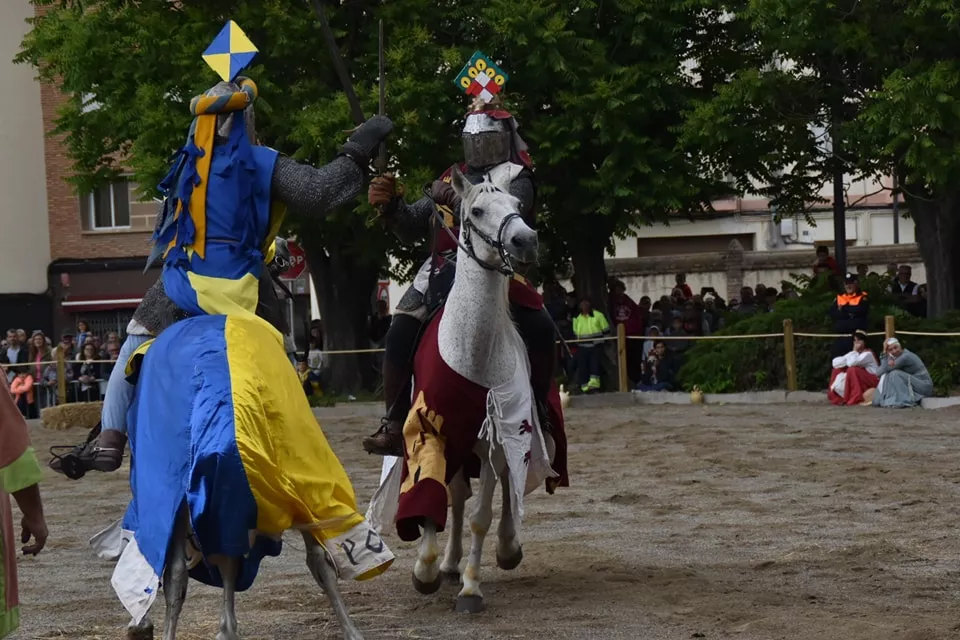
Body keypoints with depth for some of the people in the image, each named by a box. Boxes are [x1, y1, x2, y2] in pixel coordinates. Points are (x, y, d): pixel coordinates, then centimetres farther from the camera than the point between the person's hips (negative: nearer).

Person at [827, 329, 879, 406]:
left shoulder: (868, 354, -12)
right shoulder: (854, 354, 10)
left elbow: (852, 363, -30)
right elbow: (835, 362, 0)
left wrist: (855, 351, -15)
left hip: (872, 382, -8)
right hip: (859, 383, 8)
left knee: (853, 370, -31)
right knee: (838, 370, 3)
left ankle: (857, 399, -31)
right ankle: (840, 396, 0)